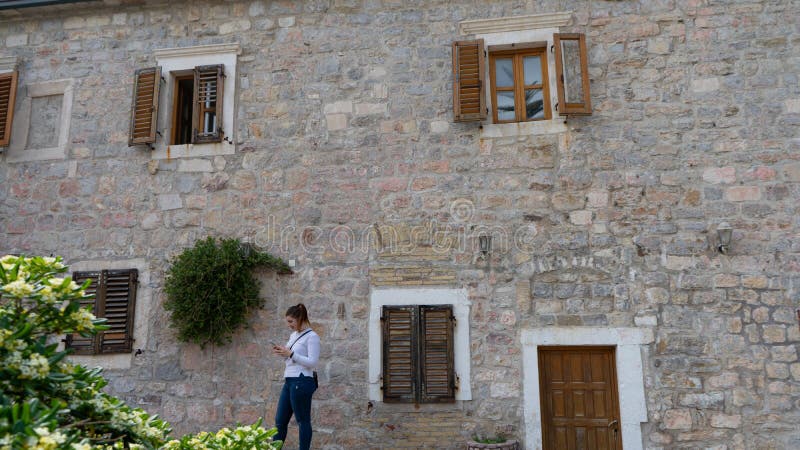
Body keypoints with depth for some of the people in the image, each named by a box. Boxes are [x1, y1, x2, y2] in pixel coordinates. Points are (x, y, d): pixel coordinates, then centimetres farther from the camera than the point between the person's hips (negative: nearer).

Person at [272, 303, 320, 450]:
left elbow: (312, 362, -17)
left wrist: (290, 353, -19)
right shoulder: (293, 335, 14)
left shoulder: (312, 336, -10)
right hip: (289, 381, 9)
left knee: (303, 421, 2)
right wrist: (282, 352, 3)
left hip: (302, 382, -9)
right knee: (280, 420, 12)